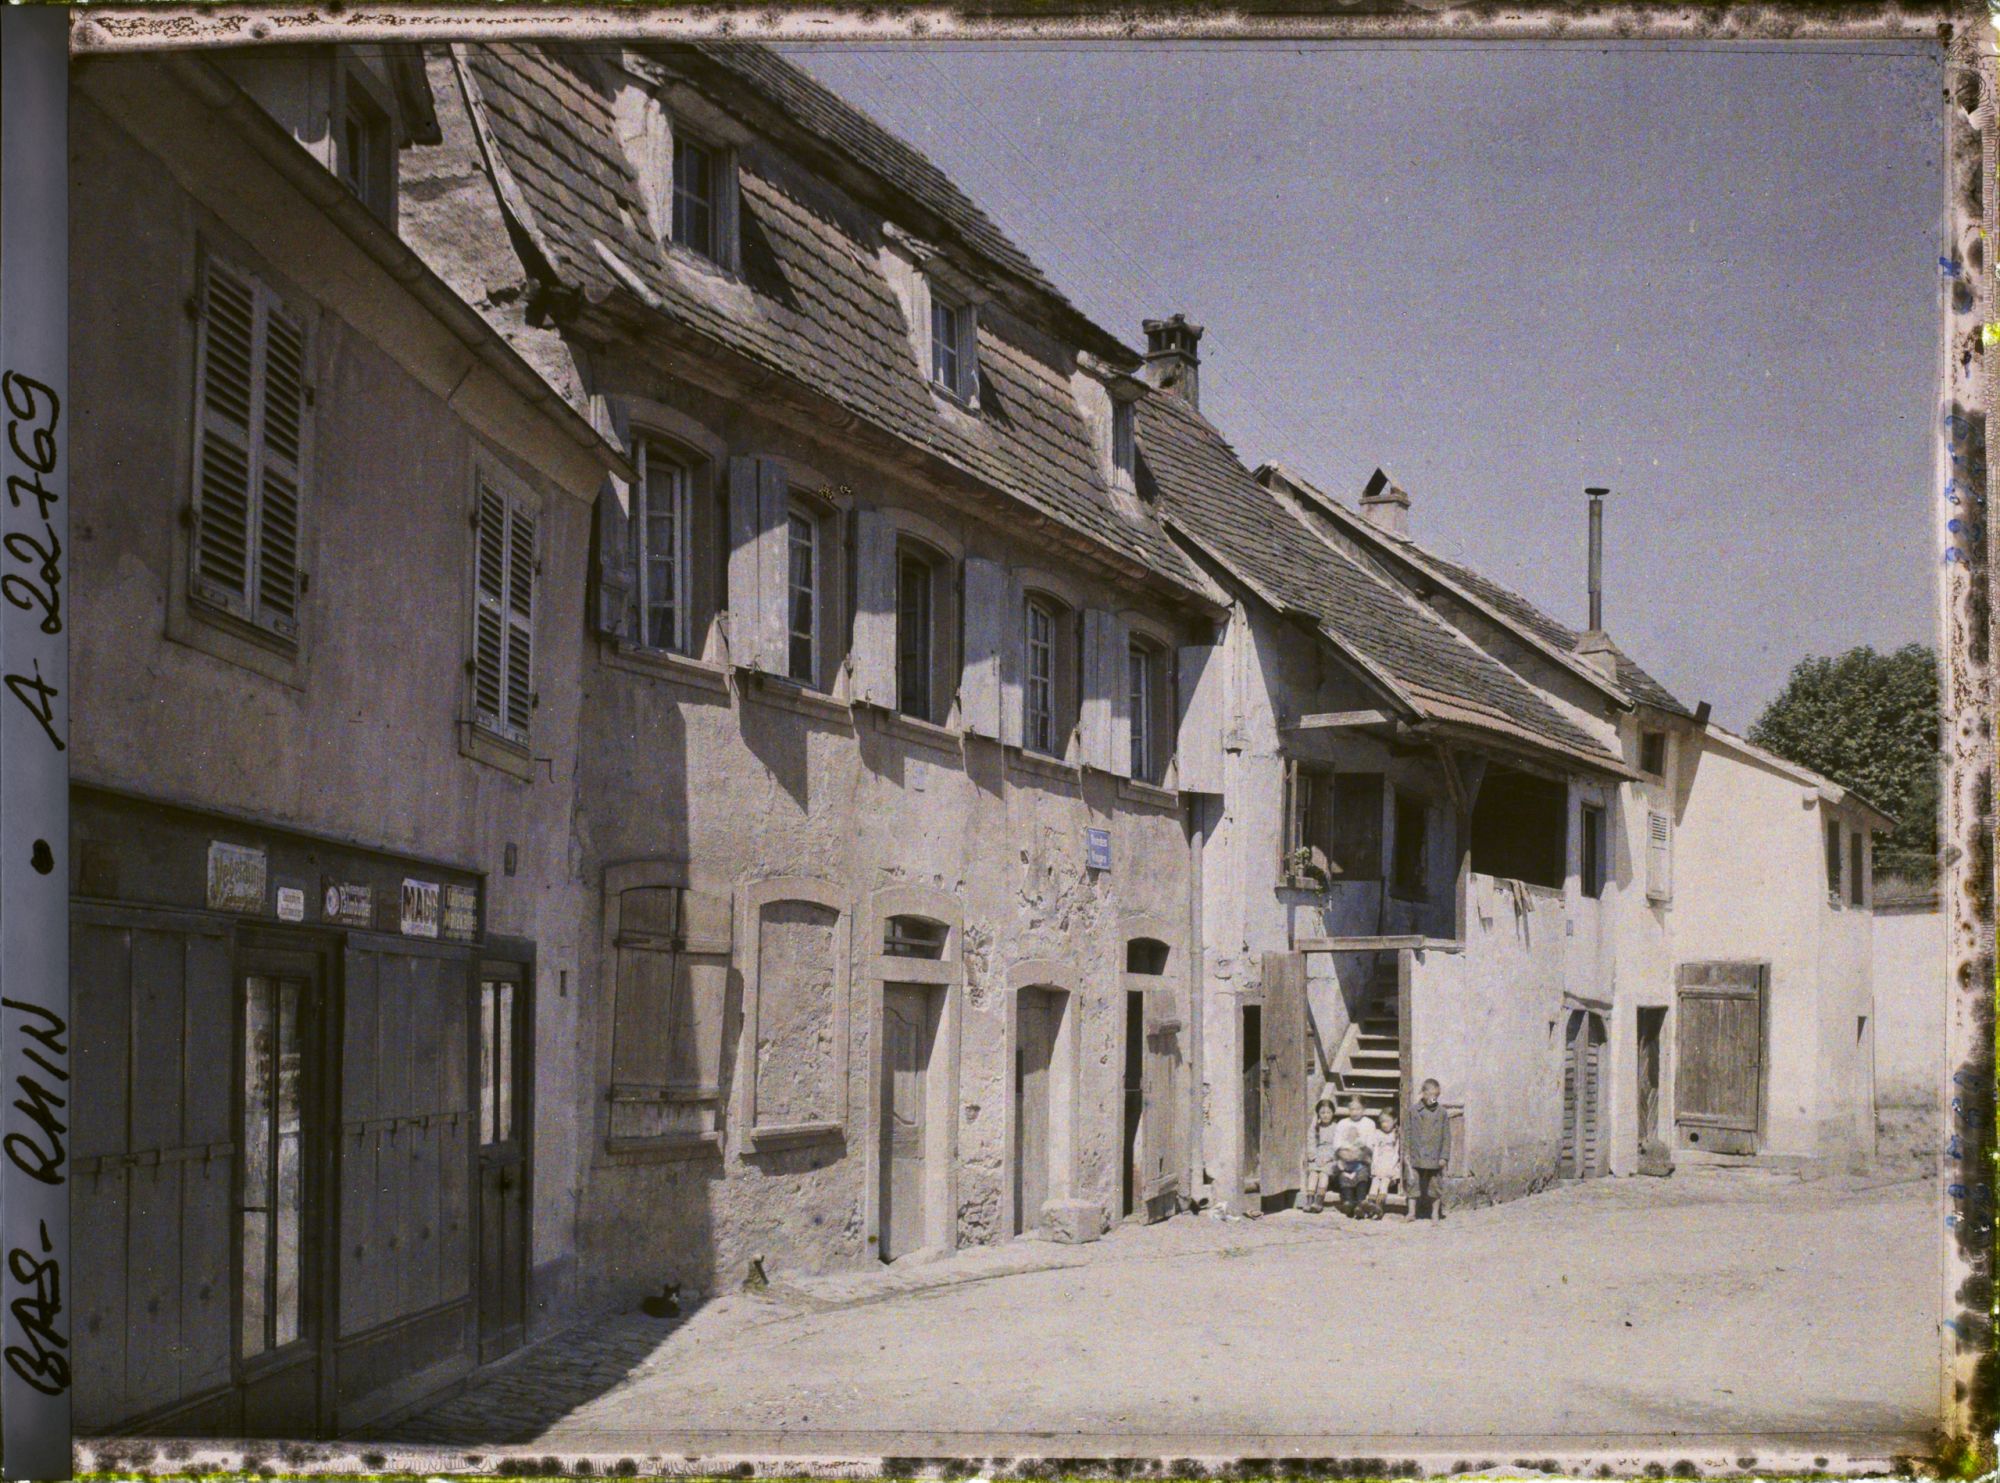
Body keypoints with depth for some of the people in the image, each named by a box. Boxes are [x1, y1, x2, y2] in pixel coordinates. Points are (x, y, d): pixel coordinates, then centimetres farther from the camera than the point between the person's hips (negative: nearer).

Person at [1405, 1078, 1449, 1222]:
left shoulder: (1442, 1113, 0)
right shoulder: (1413, 1111, 1)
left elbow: (1446, 1136, 2)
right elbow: (1407, 1132, 5)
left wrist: (1444, 1156, -3)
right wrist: (1406, 1152, 2)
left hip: (1435, 1157, 0)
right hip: (1416, 1156, 0)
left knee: (1435, 1185, 6)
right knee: (1413, 1183, 3)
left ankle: (1435, 1213, 18)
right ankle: (1411, 1212, 11)